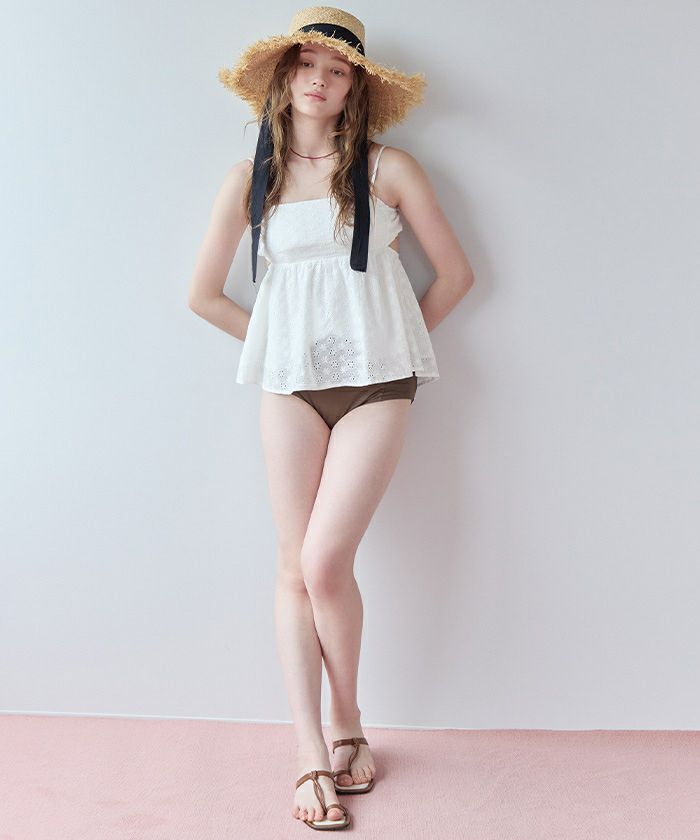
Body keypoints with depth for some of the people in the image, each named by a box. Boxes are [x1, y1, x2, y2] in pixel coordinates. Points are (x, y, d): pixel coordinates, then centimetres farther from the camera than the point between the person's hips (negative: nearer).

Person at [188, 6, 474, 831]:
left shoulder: (389, 169, 1)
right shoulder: (250, 178, 6)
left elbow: (455, 273, 6)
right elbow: (204, 293, 11)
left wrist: (393, 340, 10)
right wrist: (276, 342, 11)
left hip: (374, 385, -2)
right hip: (288, 385, 2)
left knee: (326, 561, -10)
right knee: (294, 567, -1)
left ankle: (347, 725, 14)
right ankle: (312, 756, 7)